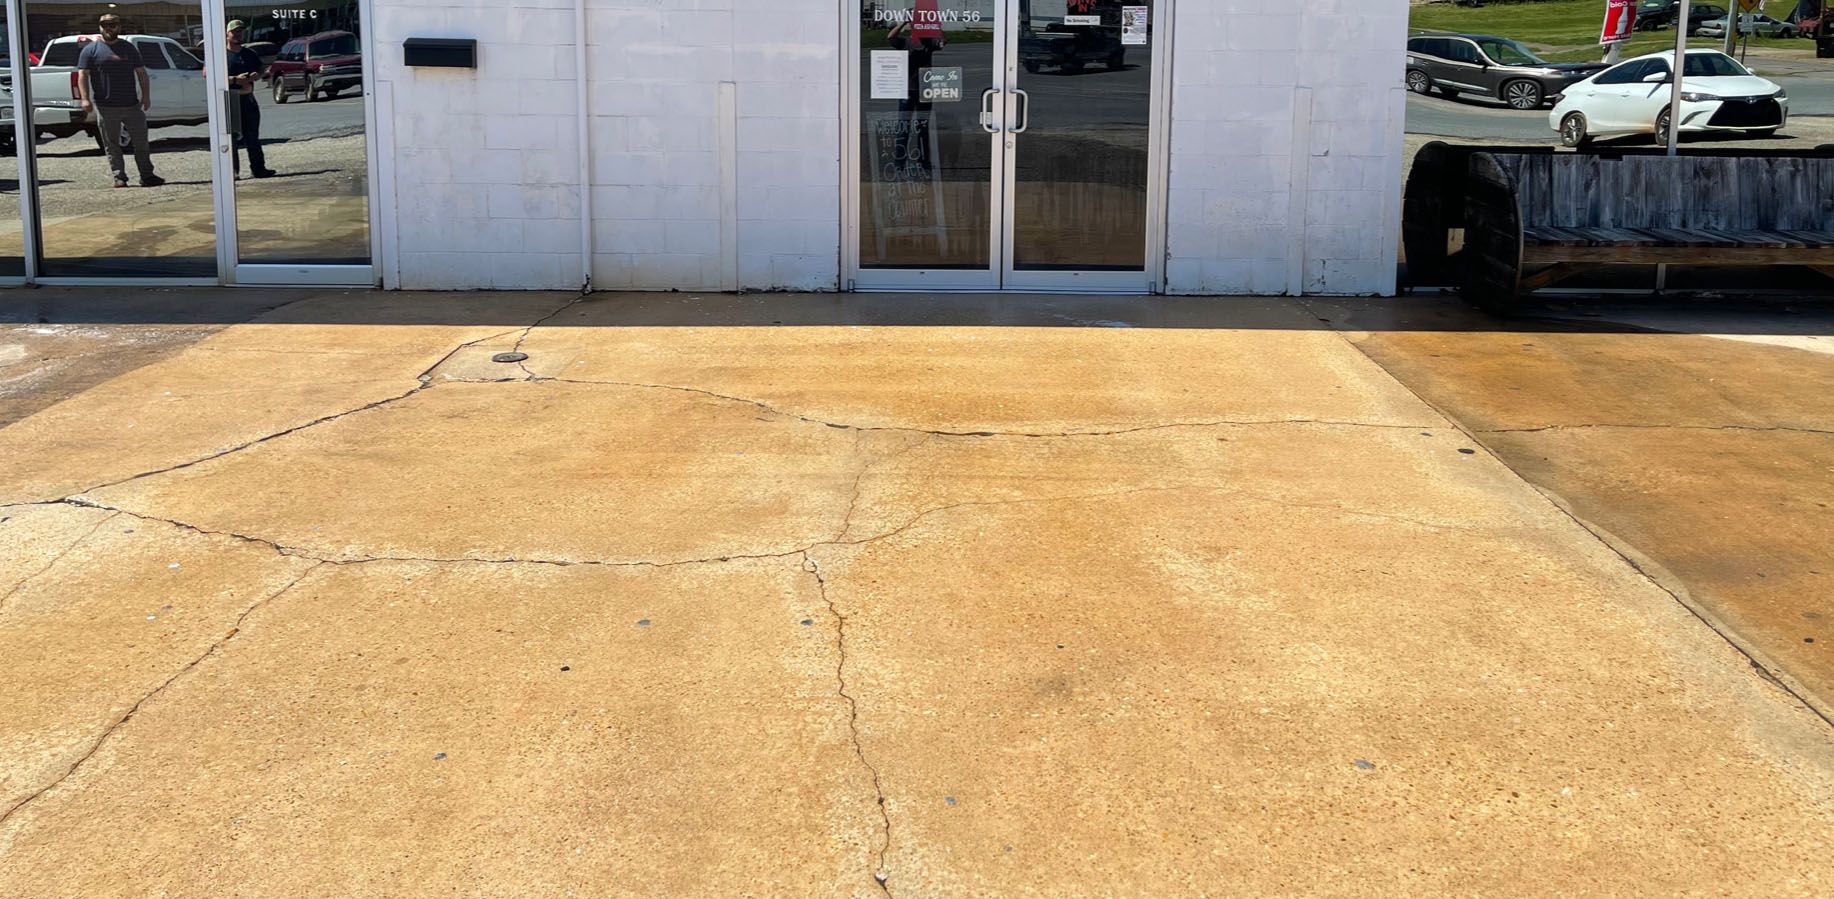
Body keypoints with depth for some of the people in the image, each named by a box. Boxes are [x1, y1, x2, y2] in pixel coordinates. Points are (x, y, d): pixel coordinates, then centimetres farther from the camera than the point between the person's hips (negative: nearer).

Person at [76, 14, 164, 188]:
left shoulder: (129, 48, 13)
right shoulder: (91, 49, 5)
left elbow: (141, 73, 13)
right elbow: (83, 75, -1)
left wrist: (146, 96, 2)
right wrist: (85, 98, -13)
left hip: (132, 105, 2)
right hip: (105, 107, -2)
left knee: (141, 141, 3)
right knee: (112, 144, 0)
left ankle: (147, 175, 9)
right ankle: (119, 177, 4)